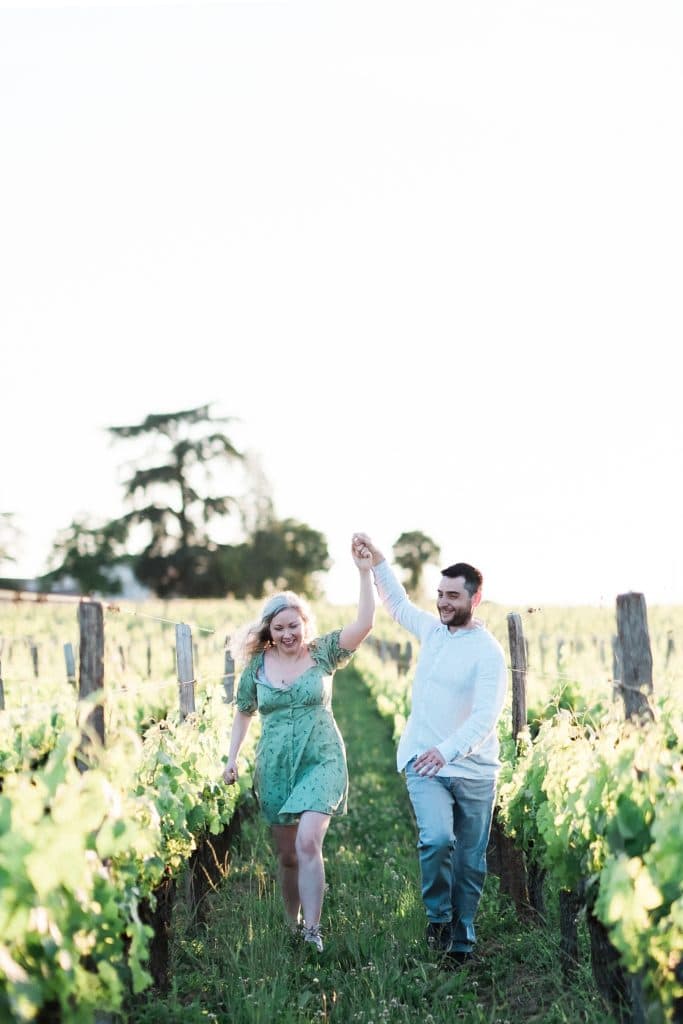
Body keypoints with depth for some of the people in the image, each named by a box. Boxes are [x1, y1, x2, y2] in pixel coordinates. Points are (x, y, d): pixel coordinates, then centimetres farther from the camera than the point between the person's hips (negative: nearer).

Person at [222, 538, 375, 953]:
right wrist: (232, 759, 6)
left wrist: (366, 573, -26)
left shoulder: (322, 653, -4)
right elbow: (244, 713, 15)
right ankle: (293, 927, 25)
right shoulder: (257, 664, 2)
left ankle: (313, 932, -17)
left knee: (308, 843, -20)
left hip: (321, 762, -3)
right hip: (275, 767, 3)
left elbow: (364, 624, -18)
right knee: (287, 854, 9)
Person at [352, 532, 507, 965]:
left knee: (471, 860, 6)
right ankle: (438, 916, 1)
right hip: (425, 766, 3)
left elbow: (485, 716, -22)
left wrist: (447, 749, -36)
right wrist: (376, 557, 19)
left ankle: (461, 940, 21)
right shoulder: (432, 630, 7)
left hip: (474, 770, -2)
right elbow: (397, 602, 27)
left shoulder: (488, 652, -11)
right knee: (437, 838, -21)